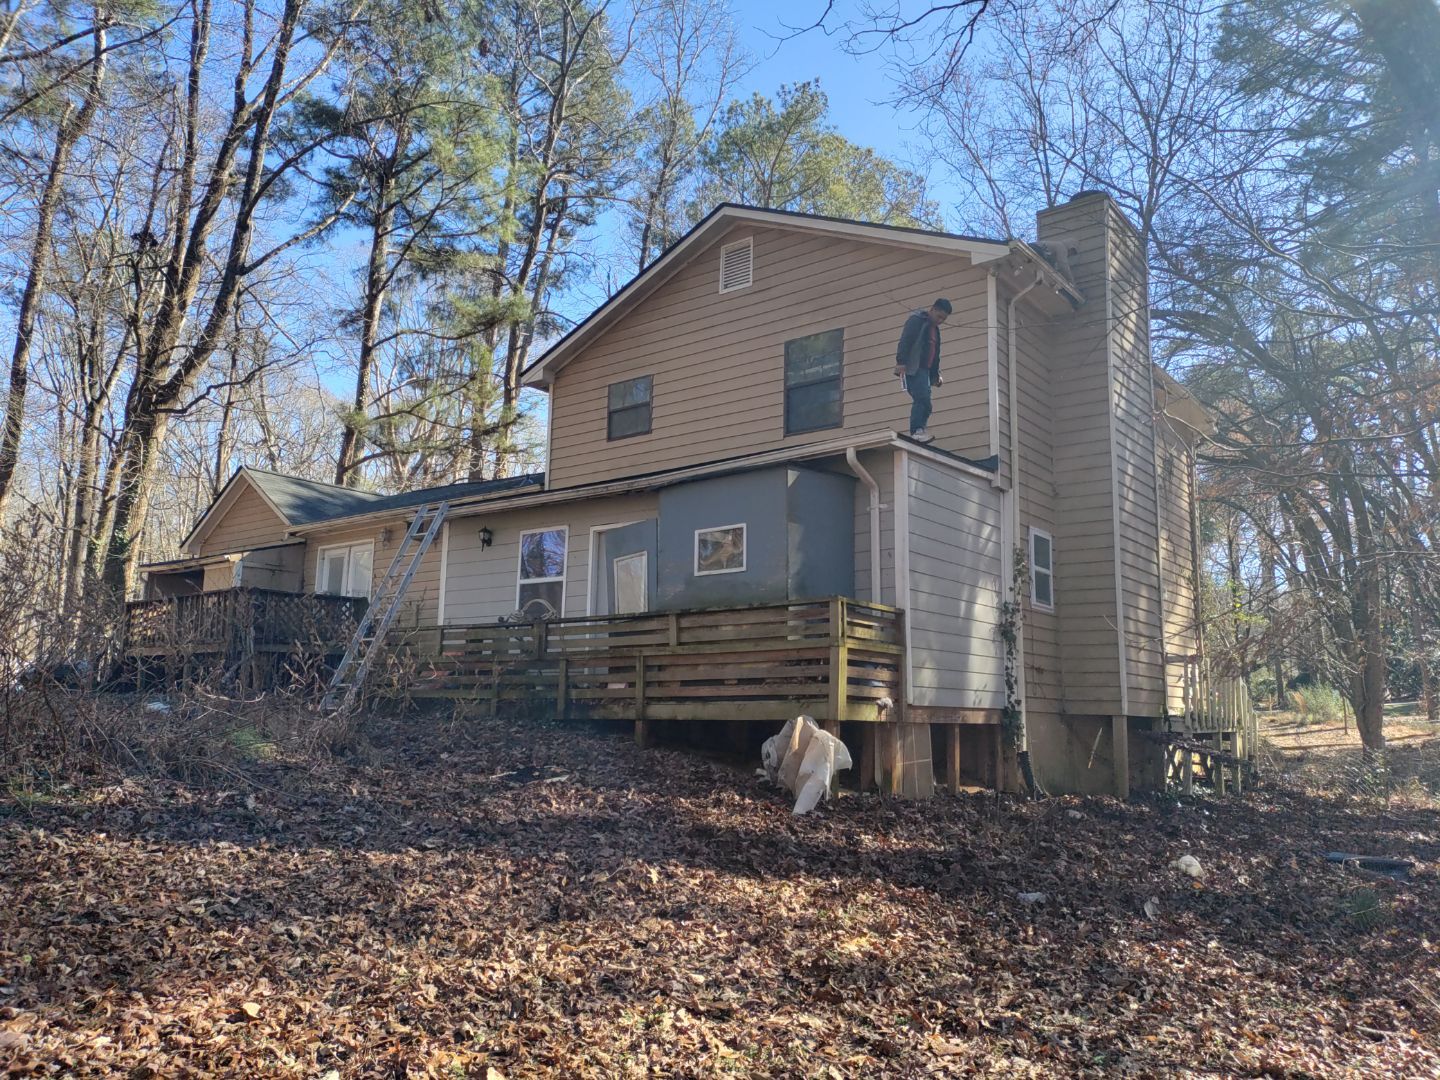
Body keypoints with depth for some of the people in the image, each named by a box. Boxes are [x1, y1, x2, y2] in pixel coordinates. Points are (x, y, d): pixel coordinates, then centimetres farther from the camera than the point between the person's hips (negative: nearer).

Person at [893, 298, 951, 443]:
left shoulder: (934, 329, 25)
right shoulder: (916, 319, -3)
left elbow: (935, 353, 30)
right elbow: (905, 341, -15)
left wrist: (936, 375, 24)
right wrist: (901, 361, -25)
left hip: (924, 370, 9)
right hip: (912, 369, -9)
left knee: (924, 403, 0)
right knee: (922, 398, -21)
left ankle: (918, 432, 0)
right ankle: (916, 431, -24)